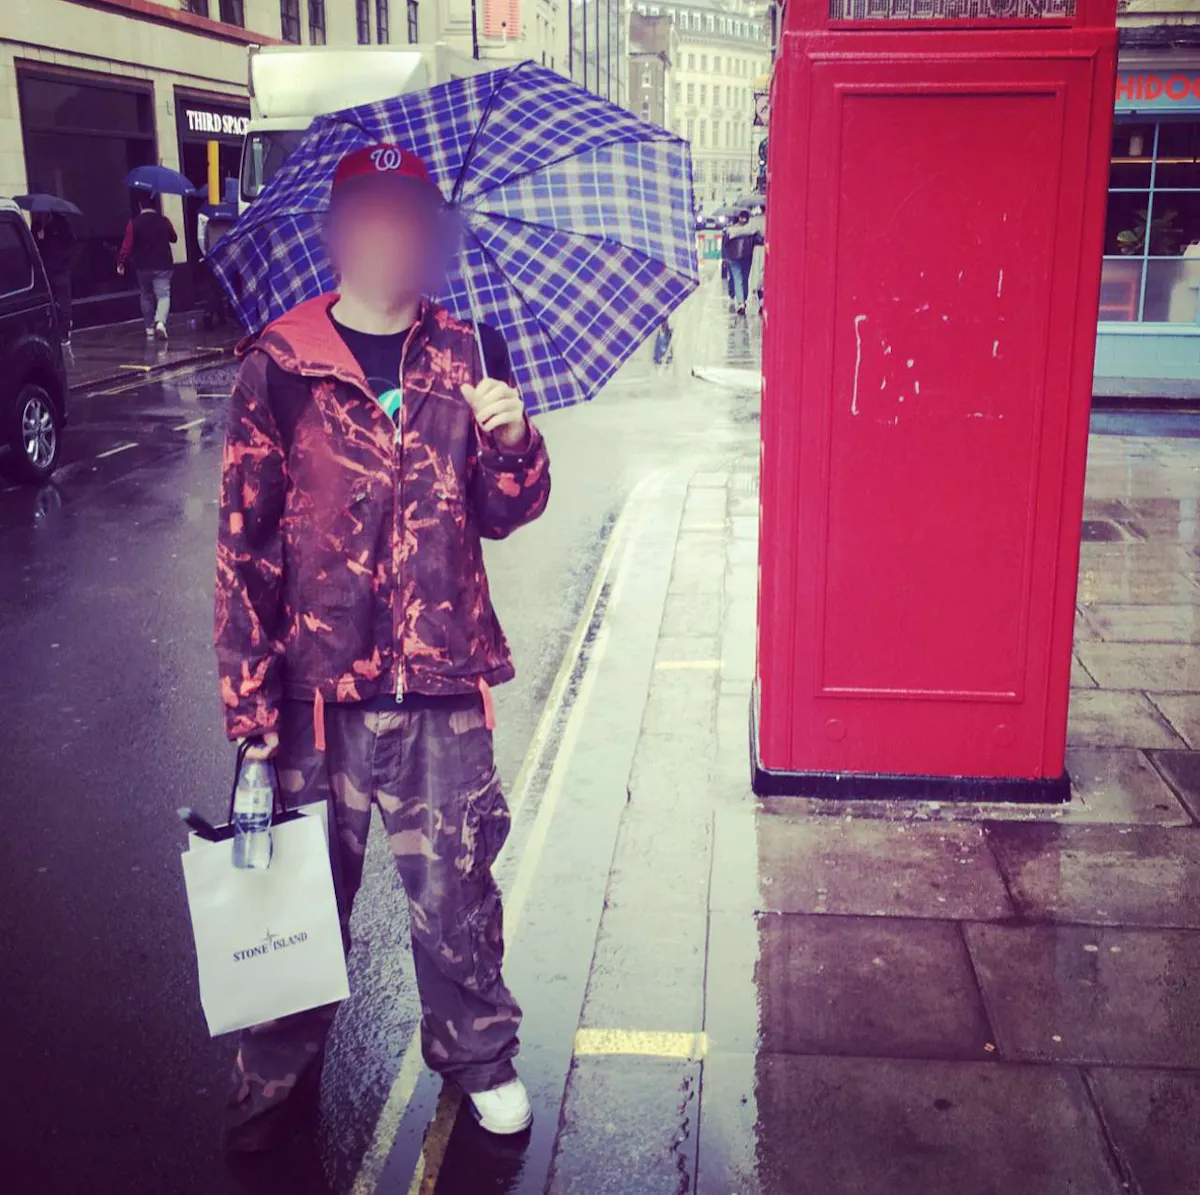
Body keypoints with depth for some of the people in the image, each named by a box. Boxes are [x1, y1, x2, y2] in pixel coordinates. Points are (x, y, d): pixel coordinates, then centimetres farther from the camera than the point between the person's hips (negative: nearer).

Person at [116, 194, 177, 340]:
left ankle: (149, 329, 16)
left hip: (143, 267, 0)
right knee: (163, 295, -2)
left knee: (146, 297, 14)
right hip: (163, 266, 0)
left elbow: (127, 245, -12)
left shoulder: (134, 223, -6)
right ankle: (160, 323, -28)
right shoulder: (164, 221, 0)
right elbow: (174, 239, 17)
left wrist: (121, 262, -6)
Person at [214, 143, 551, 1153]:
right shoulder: (280, 367, -4)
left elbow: (503, 515, 6)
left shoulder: (468, 354, 3)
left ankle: (478, 1055, 34)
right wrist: (248, 692, -5)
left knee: (455, 886, 10)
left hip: (443, 682, 1)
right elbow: (244, 537, -4)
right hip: (317, 683, -1)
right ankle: (279, 1067, 35)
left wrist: (513, 442, -16)